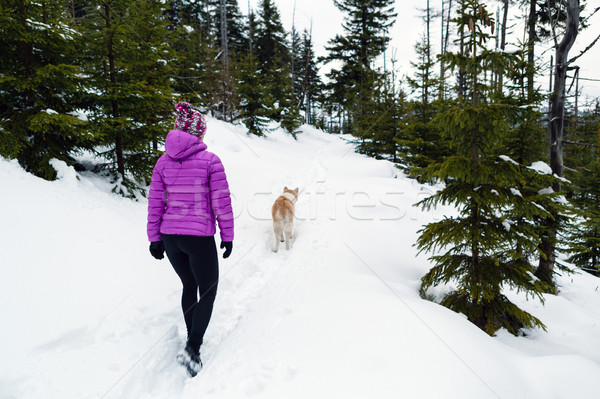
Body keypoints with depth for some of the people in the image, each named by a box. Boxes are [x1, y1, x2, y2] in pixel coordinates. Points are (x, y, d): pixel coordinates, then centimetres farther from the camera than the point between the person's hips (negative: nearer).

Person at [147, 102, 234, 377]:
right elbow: (222, 202, -9)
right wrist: (228, 236, 0)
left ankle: (193, 337, 38)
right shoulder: (210, 161, -9)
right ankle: (192, 348, -2)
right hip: (199, 237, -5)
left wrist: (154, 238, 11)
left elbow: (155, 203, 3)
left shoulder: (164, 161, 3)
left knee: (189, 285, 24)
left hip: (170, 237, 5)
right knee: (208, 291, 11)